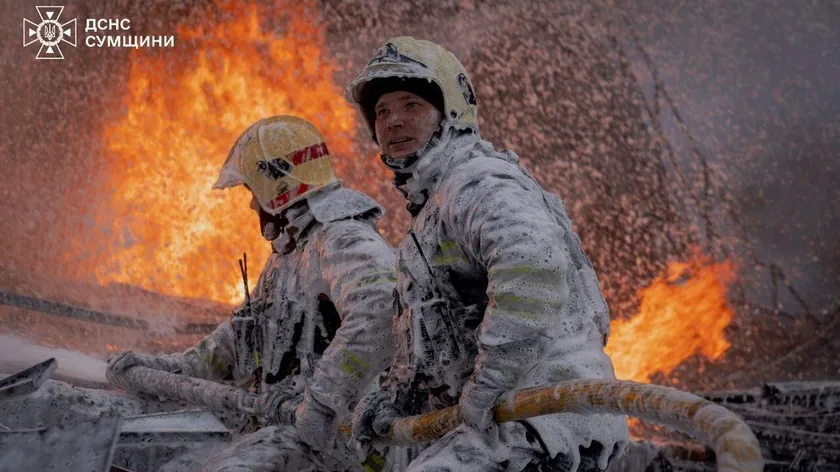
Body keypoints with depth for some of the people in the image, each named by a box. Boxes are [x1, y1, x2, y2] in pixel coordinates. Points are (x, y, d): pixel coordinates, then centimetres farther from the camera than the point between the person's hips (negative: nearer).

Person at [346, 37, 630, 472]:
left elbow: (535, 269, -33)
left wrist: (484, 389, -27)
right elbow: (427, 331, 28)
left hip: (552, 418, -11)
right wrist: (397, 395, 12)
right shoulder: (429, 210, 22)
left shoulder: (478, 183, -12)